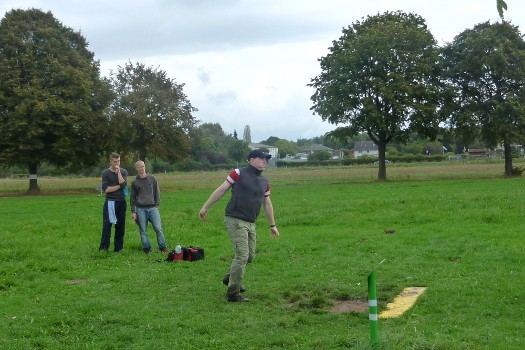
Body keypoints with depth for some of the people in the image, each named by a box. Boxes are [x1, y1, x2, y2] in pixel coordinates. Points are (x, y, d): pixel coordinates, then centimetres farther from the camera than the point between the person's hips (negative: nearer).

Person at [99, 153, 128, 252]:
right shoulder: (106, 173, 1)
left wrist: (118, 172, -11)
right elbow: (106, 189, -10)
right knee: (106, 225, -8)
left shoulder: (123, 172, 7)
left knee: (120, 226, 5)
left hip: (121, 202, 2)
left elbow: (123, 185, -10)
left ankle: (118, 249, 12)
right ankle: (104, 248, -5)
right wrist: (119, 186, -7)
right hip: (109, 202, -2)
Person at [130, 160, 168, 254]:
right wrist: (133, 211, 5)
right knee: (143, 231, 1)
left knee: (158, 228, -8)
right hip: (140, 209, 0)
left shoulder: (152, 178, 9)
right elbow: (132, 198, 11)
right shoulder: (135, 182, 8)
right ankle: (147, 249, 9)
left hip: (152, 208, 0)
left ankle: (163, 248, 1)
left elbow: (157, 192, 12)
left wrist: (157, 204, 2)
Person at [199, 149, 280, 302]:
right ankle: (233, 293, -1)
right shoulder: (238, 174, -6)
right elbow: (221, 190, -1)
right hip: (235, 221, -7)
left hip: (251, 224, 7)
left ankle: (230, 278, 37)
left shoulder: (264, 182, 13)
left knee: (250, 256, 13)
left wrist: (272, 225, 26)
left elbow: (267, 204, 22)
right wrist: (205, 207, 1)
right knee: (242, 255, -12)